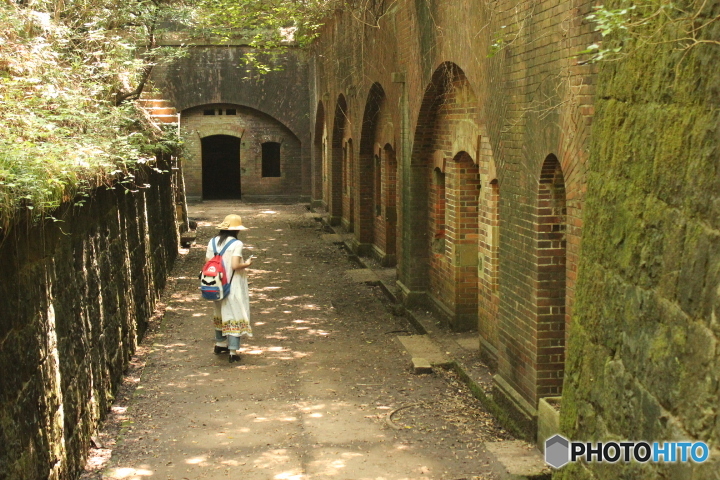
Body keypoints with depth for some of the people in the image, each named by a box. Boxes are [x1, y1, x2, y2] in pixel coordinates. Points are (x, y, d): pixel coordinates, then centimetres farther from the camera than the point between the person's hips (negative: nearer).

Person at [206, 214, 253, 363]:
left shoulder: (213, 242, 1)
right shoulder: (236, 244, -16)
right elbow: (235, 265, -23)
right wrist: (247, 264, -5)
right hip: (233, 286, -6)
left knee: (220, 312, 23)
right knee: (235, 315, 0)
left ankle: (220, 344, 35)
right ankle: (233, 351, -4)